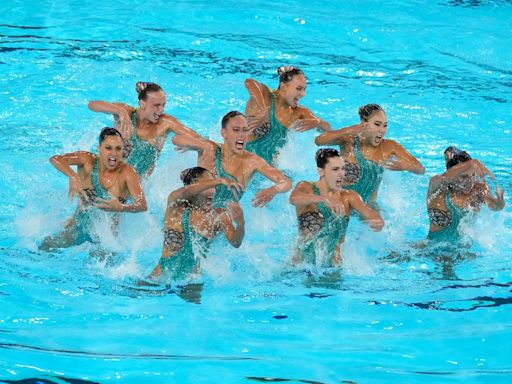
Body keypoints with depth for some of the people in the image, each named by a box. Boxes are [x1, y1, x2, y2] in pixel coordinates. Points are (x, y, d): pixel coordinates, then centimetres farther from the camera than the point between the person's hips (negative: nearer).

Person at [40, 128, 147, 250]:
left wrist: (122, 208, -51)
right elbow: (55, 159, -29)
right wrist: (73, 176, -48)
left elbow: (143, 205, -30)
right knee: (47, 245, 6)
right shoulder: (88, 161, -16)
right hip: (80, 225, 1)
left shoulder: (127, 173, -21)